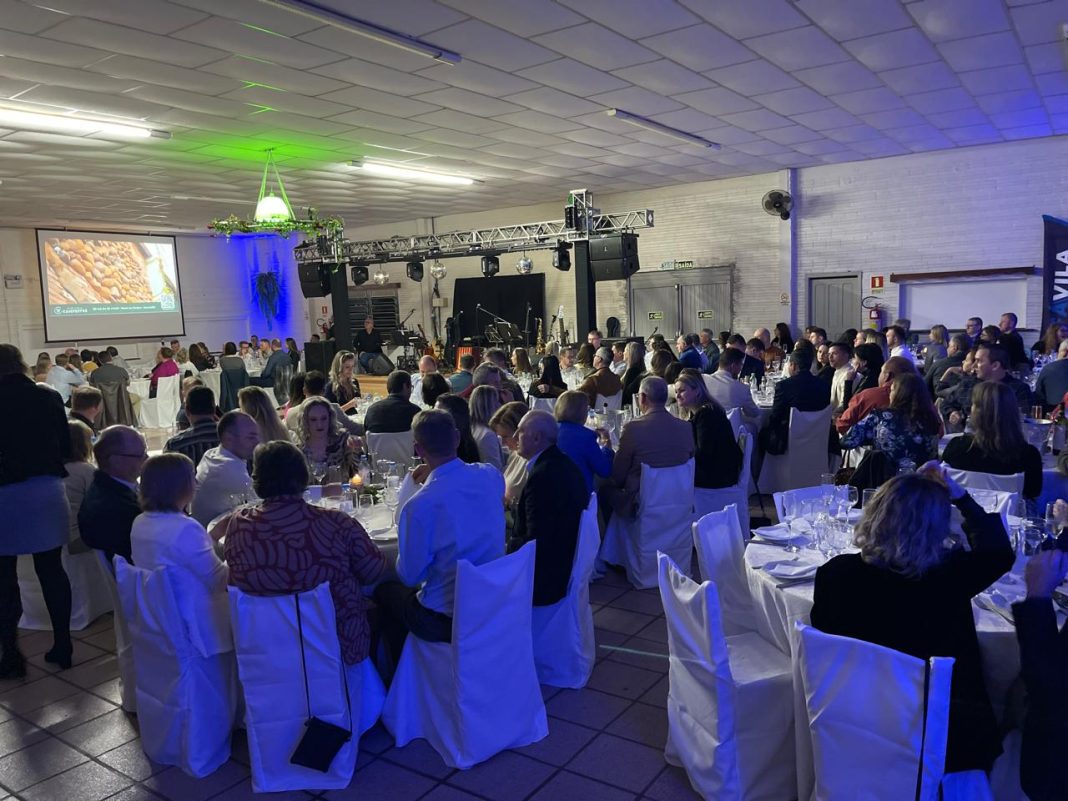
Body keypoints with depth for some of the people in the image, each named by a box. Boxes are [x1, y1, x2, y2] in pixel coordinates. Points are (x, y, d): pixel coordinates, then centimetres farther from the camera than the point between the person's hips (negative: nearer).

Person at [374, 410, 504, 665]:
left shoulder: (419, 506, -28)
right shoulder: (491, 476, -9)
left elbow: (410, 575, -13)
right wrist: (437, 476, 12)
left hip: (446, 620, -6)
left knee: (384, 591, 23)